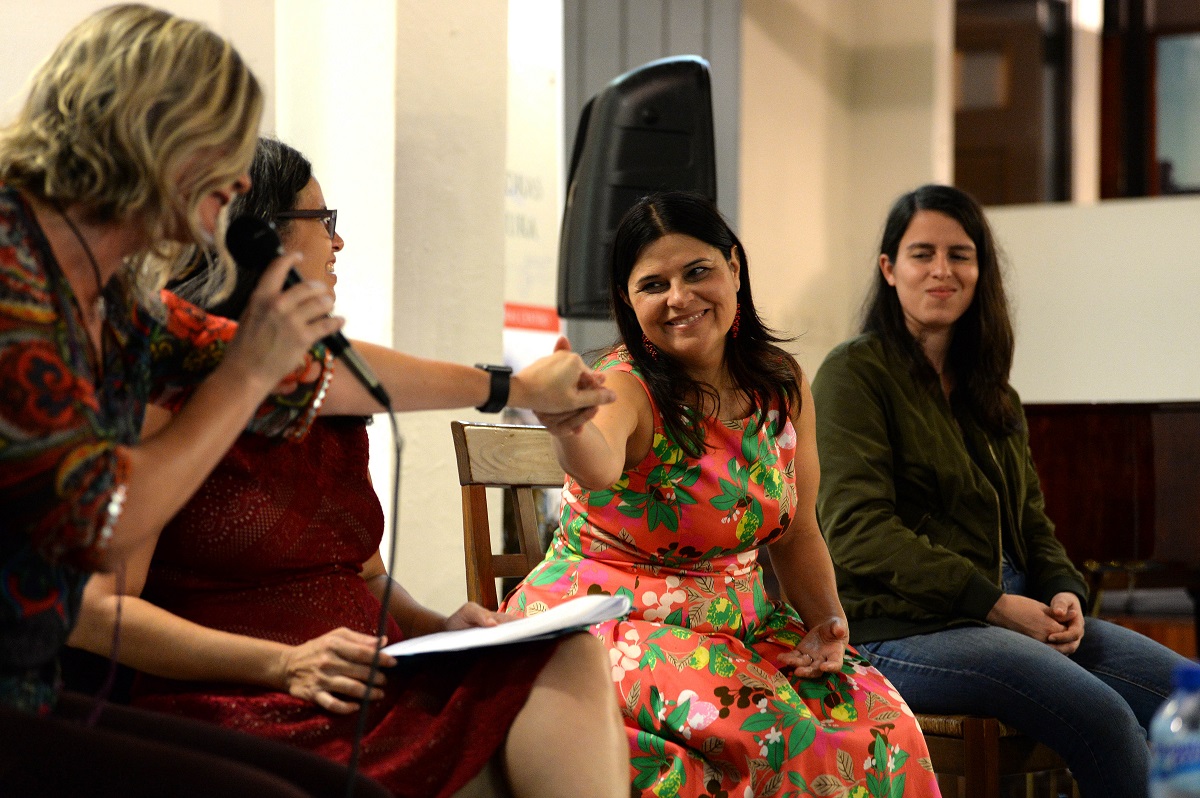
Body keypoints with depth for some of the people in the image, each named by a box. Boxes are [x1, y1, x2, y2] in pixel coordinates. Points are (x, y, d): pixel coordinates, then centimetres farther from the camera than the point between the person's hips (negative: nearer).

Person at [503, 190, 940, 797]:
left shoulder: (782, 386, 3)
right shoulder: (627, 388, -16)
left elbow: (796, 534, 13)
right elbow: (599, 469, -42)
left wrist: (826, 621, -4)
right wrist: (567, 425, -65)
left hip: (736, 622, 6)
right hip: (616, 624, -5)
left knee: (874, 715, -17)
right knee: (765, 723, -30)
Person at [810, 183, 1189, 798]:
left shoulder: (991, 394, 20)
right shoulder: (855, 373, -4)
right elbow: (857, 531, -14)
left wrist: (1063, 591, -4)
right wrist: (996, 604, -16)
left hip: (1008, 614, 8)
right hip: (897, 627, -8)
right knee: (1103, 717, -26)